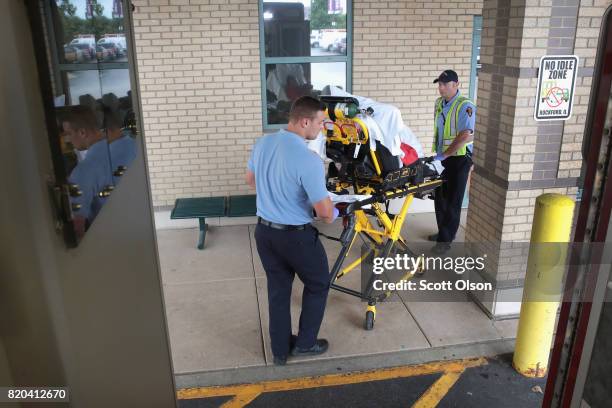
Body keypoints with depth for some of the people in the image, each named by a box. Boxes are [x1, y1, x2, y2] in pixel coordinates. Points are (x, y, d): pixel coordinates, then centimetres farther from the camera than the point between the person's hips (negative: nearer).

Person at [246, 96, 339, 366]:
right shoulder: (309, 160, -25)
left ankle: (280, 350, 32)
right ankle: (305, 343, 30)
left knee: (278, 290, 19)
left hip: (264, 231, 7)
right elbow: (325, 211, -20)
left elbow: (250, 179, 16)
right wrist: (332, 215, 3)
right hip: (296, 236, -6)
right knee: (318, 285, 18)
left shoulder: (262, 144, -2)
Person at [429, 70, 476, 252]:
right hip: (441, 158, 8)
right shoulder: (439, 103, 7)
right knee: (439, 197, 16)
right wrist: (437, 153, 12)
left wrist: (444, 155, -26)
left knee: (452, 201, 1)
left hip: (458, 159, -7)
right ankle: (443, 232, 32)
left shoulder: (465, 106, -17)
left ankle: (445, 239, 9)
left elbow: (466, 136, -27)